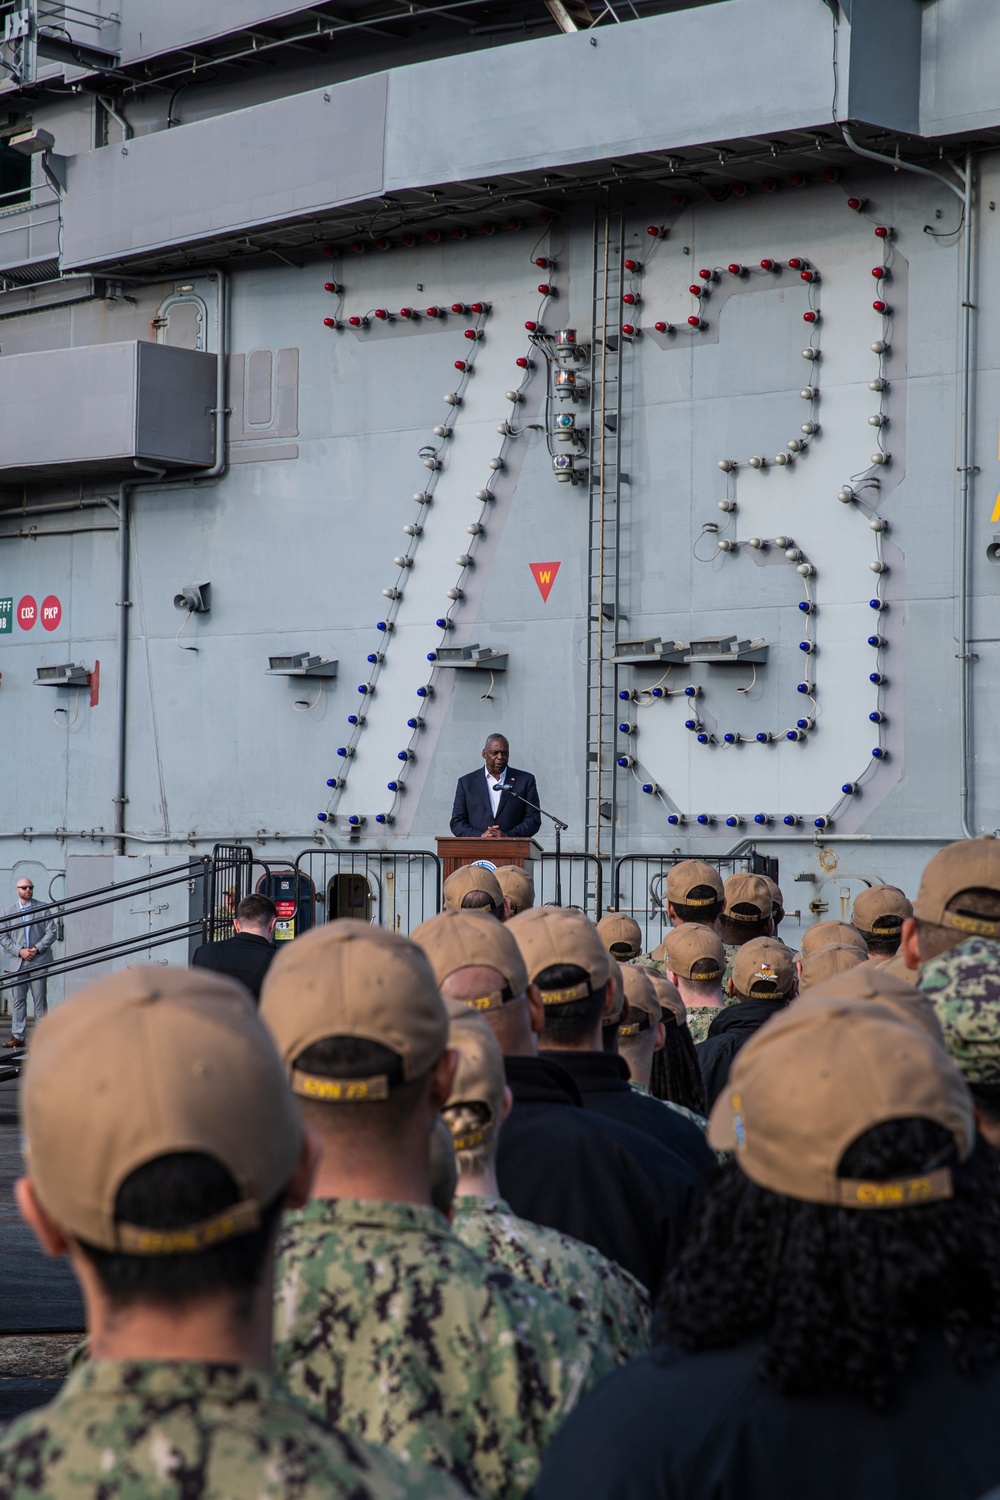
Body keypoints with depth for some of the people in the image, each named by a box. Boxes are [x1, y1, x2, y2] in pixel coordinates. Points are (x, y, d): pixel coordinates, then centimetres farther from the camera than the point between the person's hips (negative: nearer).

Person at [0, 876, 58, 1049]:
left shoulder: (43, 909, 7)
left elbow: (52, 932, 2)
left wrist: (36, 949, -10)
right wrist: (20, 951, -10)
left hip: (38, 961, -1)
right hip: (17, 963, 1)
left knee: (40, 1000, 1)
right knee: (17, 1000, 0)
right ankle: (18, 1036, 1)